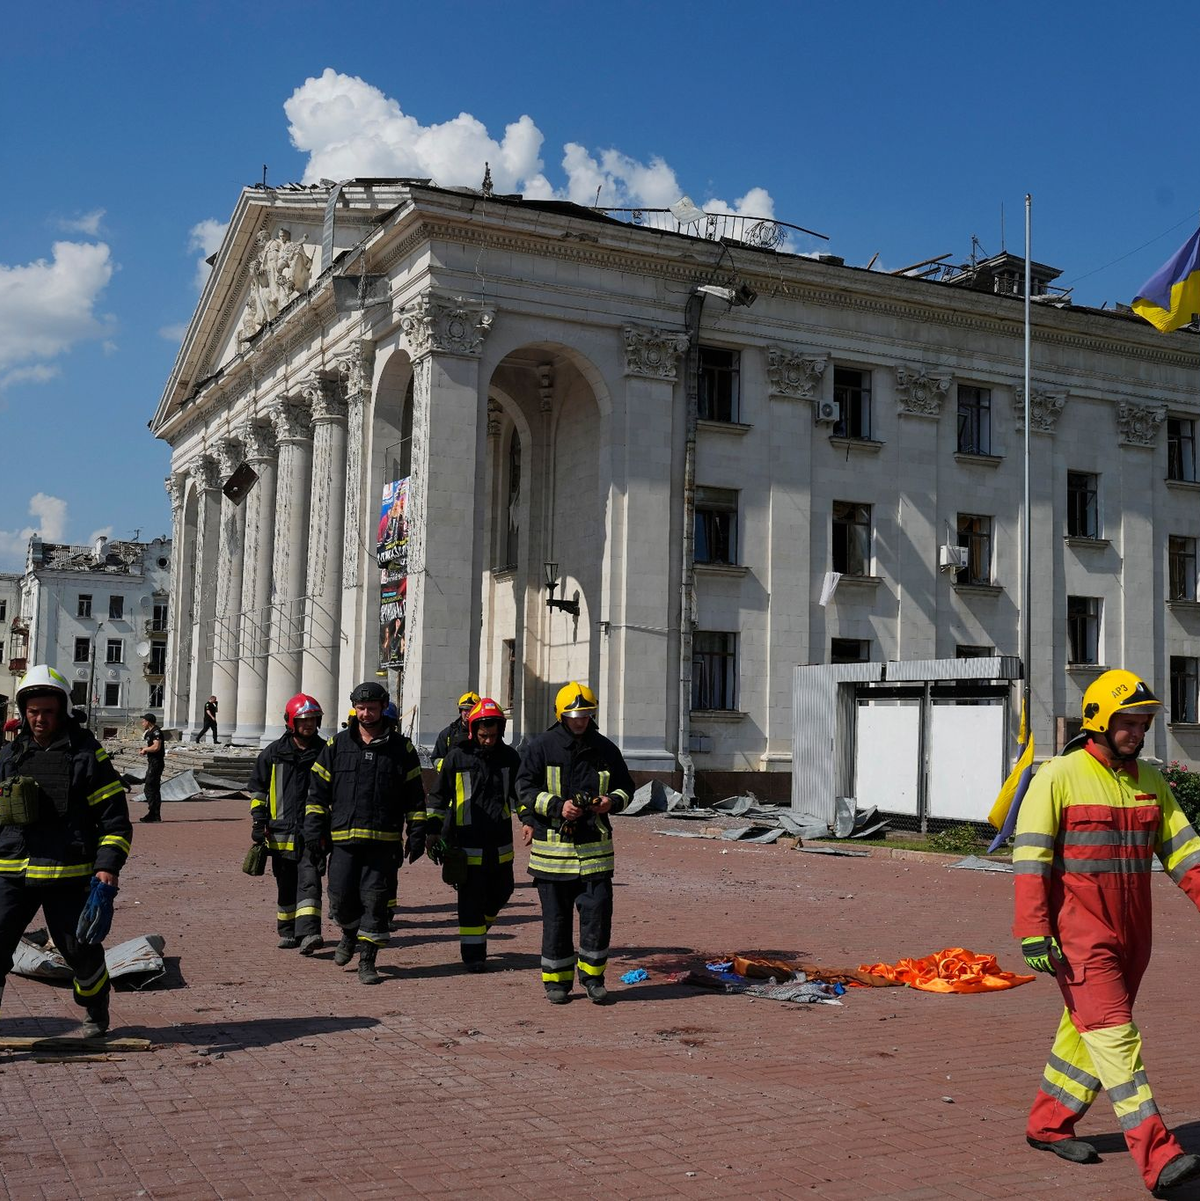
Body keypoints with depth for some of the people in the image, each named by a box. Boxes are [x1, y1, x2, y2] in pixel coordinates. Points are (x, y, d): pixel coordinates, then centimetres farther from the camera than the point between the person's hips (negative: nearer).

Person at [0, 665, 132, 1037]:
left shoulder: (87, 754, -3)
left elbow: (115, 816, -2)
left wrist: (108, 866, -12)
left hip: (68, 876, -3)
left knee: (81, 950, 10)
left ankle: (96, 1013, 36)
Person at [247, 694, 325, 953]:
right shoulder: (274, 753, 4)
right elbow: (258, 788, 11)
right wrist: (258, 822, 4)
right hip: (281, 830, 1)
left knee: (309, 881, -13)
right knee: (286, 886, 11)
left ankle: (308, 933, -20)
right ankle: (287, 932, 24)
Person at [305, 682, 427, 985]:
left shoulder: (401, 748, 6)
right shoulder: (336, 746, 8)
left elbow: (415, 797, 9)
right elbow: (318, 792, 9)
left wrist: (417, 834, 3)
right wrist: (314, 832, 2)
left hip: (383, 840, -1)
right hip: (343, 837, 1)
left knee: (374, 897, -2)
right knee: (341, 896, 0)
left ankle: (367, 960, 6)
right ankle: (350, 933, 32)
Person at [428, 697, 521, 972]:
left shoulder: (509, 756, 5)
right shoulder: (457, 757, -4)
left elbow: (519, 794, 16)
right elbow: (439, 797, 4)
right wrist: (433, 831, 4)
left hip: (500, 842, 4)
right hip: (468, 842, -4)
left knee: (501, 892, 12)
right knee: (471, 899, -1)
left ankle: (479, 928, 38)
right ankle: (473, 953, 8)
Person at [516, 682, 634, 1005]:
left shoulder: (604, 749, 9)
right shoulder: (541, 747, 0)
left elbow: (626, 786, 17)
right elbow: (525, 788, -4)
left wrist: (612, 801, -5)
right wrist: (558, 806, -17)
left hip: (595, 847, 2)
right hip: (552, 845, -2)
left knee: (598, 911, -4)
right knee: (556, 917, 5)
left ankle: (592, 976, 13)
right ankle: (557, 980, 18)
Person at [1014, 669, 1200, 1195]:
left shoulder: (1150, 781, 9)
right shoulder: (1058, 777, -11)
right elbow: (1030, 857, -13)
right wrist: (1034, 932, -18)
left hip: (1131, 935, 7)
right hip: (1080, 935, -7)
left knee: (1087, 1033, 15)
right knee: (1115, 1038, -9)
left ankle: (1049, 1125, 30)